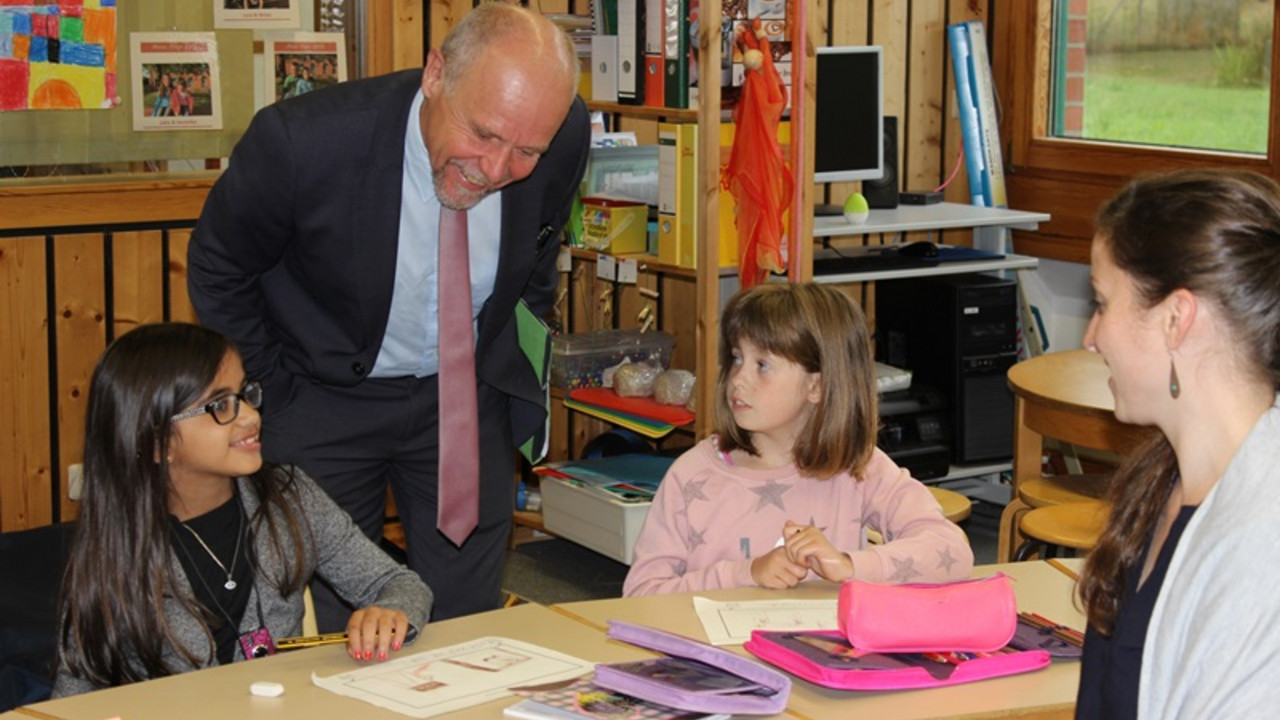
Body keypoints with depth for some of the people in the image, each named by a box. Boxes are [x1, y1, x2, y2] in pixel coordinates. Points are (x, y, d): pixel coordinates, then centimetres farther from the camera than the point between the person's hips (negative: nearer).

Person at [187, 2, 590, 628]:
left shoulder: (566, 135, -19)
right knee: (329, 633, 3)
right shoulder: (302, 141, -30)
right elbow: (218, 274, -10)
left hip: (468, 401, 3)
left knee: (468, 620, 9)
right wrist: (273, 400, -5)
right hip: (323, 403, -3)